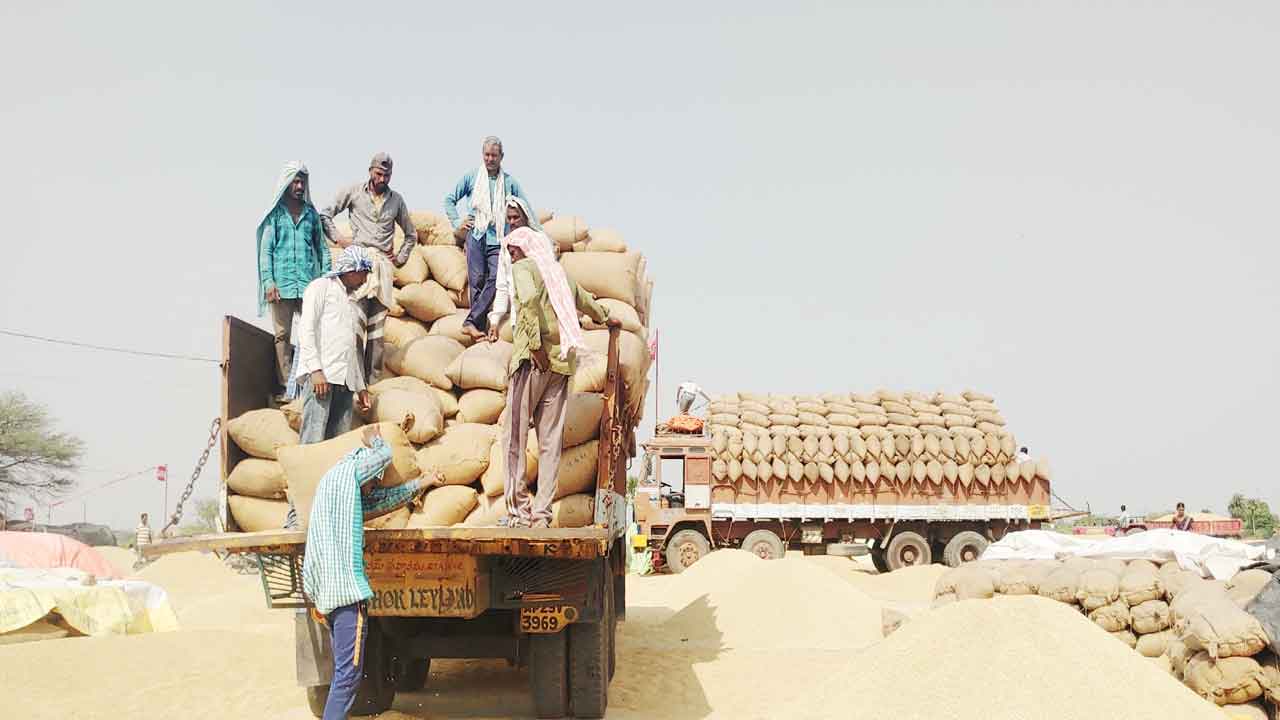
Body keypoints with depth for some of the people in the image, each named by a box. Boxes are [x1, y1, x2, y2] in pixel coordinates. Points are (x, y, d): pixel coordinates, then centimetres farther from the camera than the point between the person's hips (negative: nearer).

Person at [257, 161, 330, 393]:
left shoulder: (311, 213, 13)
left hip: (310, 284, 2)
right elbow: (265, 250, 1)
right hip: (282, 284, -2)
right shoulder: (275, 213, 5)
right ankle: (286, 384, 5)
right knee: (283, 335, 1)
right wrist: (268, 282, -9)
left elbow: (322, 247, 13)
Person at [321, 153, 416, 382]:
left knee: (377, 321, -1)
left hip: (382, 262, 2)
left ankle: (373, 377, 1)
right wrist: (338, 238, 0)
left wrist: (401, 258, 15)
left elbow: (411, 234, 26)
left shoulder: (396, 200, 16)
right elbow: (325, 214, 11)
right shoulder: (354, 192, 8)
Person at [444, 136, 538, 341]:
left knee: (495, 279, -15)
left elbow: (527, 208, 14)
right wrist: (457, 223, 7)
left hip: (498, 239, 1)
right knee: (477, 280, -6)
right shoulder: (471, 177, 10)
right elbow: (450, 199, 18)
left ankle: (470, 322, -15)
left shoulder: (509, 182, 10)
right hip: (476, 235, 0)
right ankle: (480, 327, -3)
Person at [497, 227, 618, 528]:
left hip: (532, 360, -6)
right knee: (551, 441, 5)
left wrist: (536, 345, -18)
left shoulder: (523, 268, 3)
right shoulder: (561, 274, 23)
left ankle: (518, 511, -3)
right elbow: (589, 303, 41)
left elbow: (529, 299, -20)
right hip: (562, 365, 6)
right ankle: (542, 514, 4)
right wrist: (607, 318, 61)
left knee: (516, 437, -1)